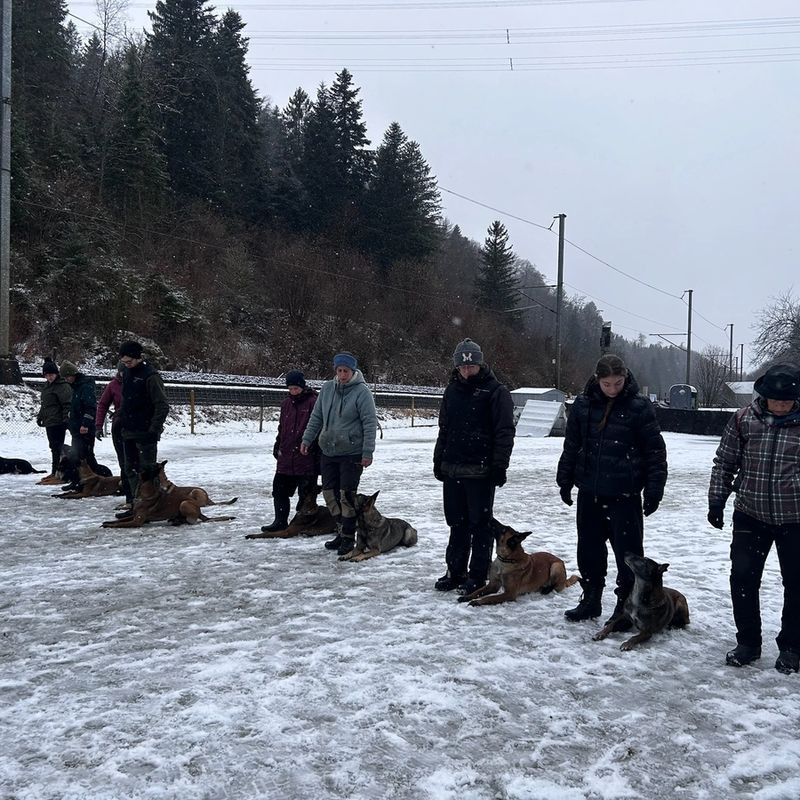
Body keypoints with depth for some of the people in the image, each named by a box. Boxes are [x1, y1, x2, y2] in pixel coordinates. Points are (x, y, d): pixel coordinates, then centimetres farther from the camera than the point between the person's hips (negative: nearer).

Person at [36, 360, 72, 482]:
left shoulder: (63, 386, -12)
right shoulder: (47, 386, 19)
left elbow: (67, 404, -18)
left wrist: (66, 419, -23)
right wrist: (40, 416, 25)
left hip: (58, 423, -10)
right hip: (49, 422, 10)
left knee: (56, 448, -9)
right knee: (54, 447, 13)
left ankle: (57, 473, -7)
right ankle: (54, 473, 19)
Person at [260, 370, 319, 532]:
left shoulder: (313, 402, -9)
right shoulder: (286, 404, 13)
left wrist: (318, 452, -13)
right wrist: (278, 446, 16)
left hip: (307, 457, -7)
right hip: (286, 457, 7)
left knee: (306, 493, 3)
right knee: (280, 489, 11)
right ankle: (280, 522, 20)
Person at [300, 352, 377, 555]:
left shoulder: (362, 391, -10)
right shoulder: (327, 388, 6)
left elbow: (370, 423, -11)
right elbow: (316, 417, 15)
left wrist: (368, 452, -15)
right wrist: (307, 439, 11)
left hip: (352, 453, -6)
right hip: (328, 452, 6)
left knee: (347, 495, -6)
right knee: (330, 493, 9)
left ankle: (348, 537, 6)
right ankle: (341, 531, 23)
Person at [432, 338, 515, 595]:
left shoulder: (495, 391, -7)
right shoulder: (452, 390, 13)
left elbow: (505, 432, -11)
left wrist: (499, 465, -16)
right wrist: (438, 460, 16)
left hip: (481, 472, -6)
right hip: (452, 469, 6)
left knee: (480, 524, 3)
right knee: (457, 523, 13)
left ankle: (478, 576, 10)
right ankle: (455, 571, 23)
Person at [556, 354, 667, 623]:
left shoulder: (639, 407, -8)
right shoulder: (583, 404, 2)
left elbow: (655, 451, -6)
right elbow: (571, 445, 10)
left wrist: (654, 489, -9)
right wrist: (565, 480, 11)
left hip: (625, 493, -4)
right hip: (589, 491, 4)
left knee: (627, 550, 3)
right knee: (589, 548, 14)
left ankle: (626, 606, 17)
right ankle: (591, 599, 30)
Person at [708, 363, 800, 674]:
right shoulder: (744, 419, -4)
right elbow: (724, 462, 4)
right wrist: (716, 500, -1)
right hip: (750, 515, 1)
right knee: (742, 578, 2)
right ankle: (748, 642, 20)